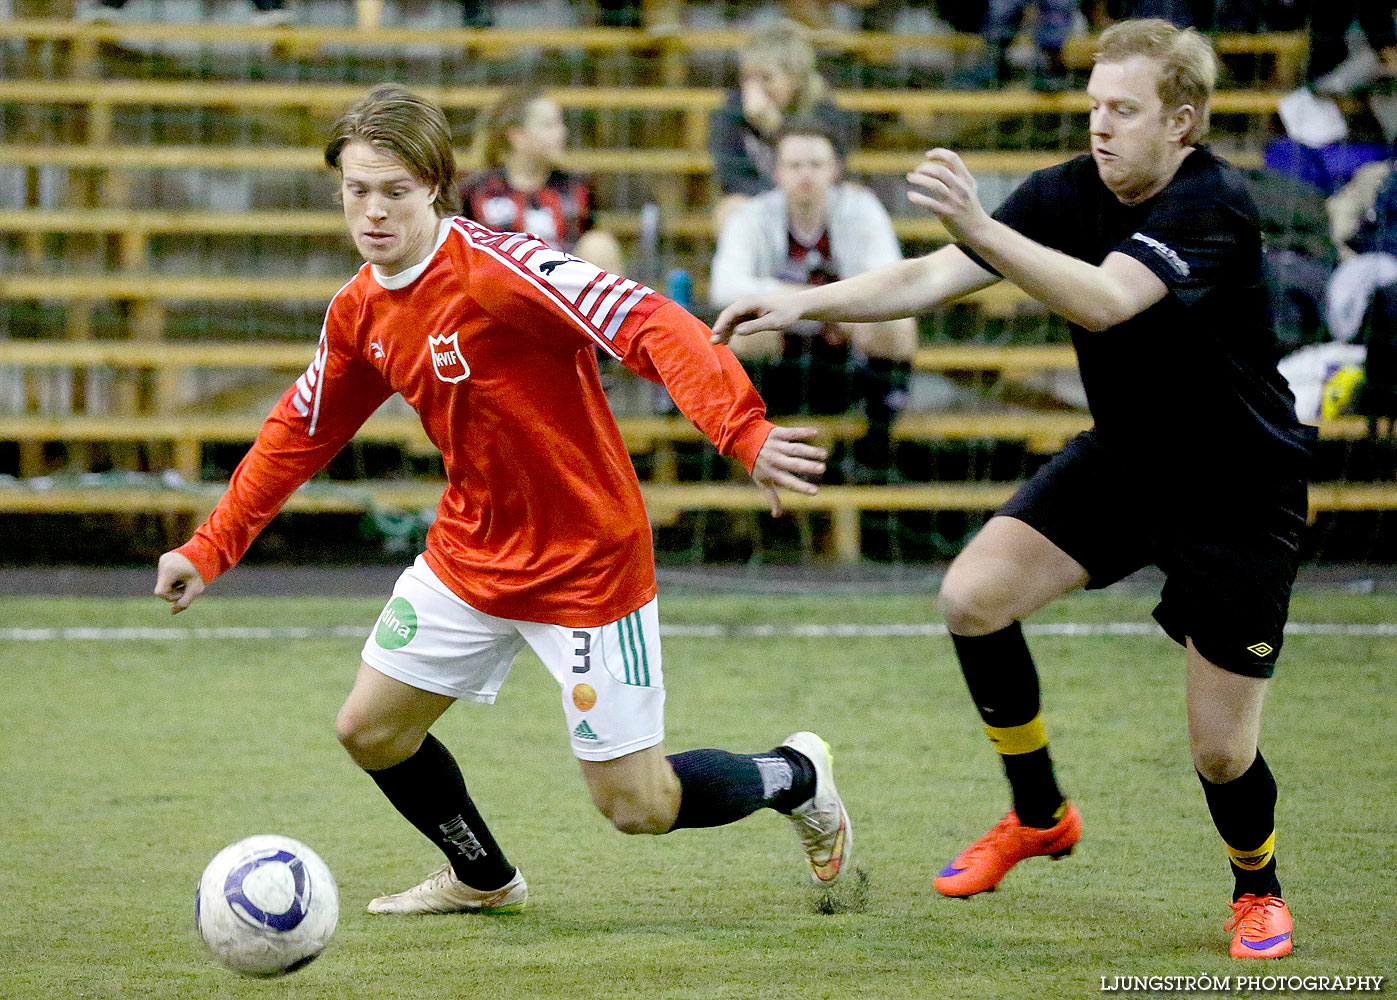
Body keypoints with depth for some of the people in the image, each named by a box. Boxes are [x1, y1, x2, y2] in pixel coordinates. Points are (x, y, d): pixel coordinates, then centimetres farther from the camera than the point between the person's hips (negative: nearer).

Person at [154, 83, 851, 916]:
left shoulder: (498, 269, -24)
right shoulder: (359, 313, 0)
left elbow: (653, 327, -33)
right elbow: (299, 434, 17)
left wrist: (743, 431, -47)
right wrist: (210, 550, 16)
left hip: (586, 559, -7)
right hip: (470, 556, 7)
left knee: (637, 805, -4)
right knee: (372, 730, 7)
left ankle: (798, 776, 27)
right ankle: (482, 878, 35)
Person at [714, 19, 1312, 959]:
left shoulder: (1213, 205, -28)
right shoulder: (1070, 193, -8)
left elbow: (1105, 301, -44)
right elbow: (935, 277, -10)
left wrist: (980, 226, -55)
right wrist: (804, 302, -24)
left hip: (1239, 493, -6)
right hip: (1122, 456, 6)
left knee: (1221, 749, -6)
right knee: (973, 597, -12)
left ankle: (1259, 889, 28)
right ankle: (1039, 815, 11)